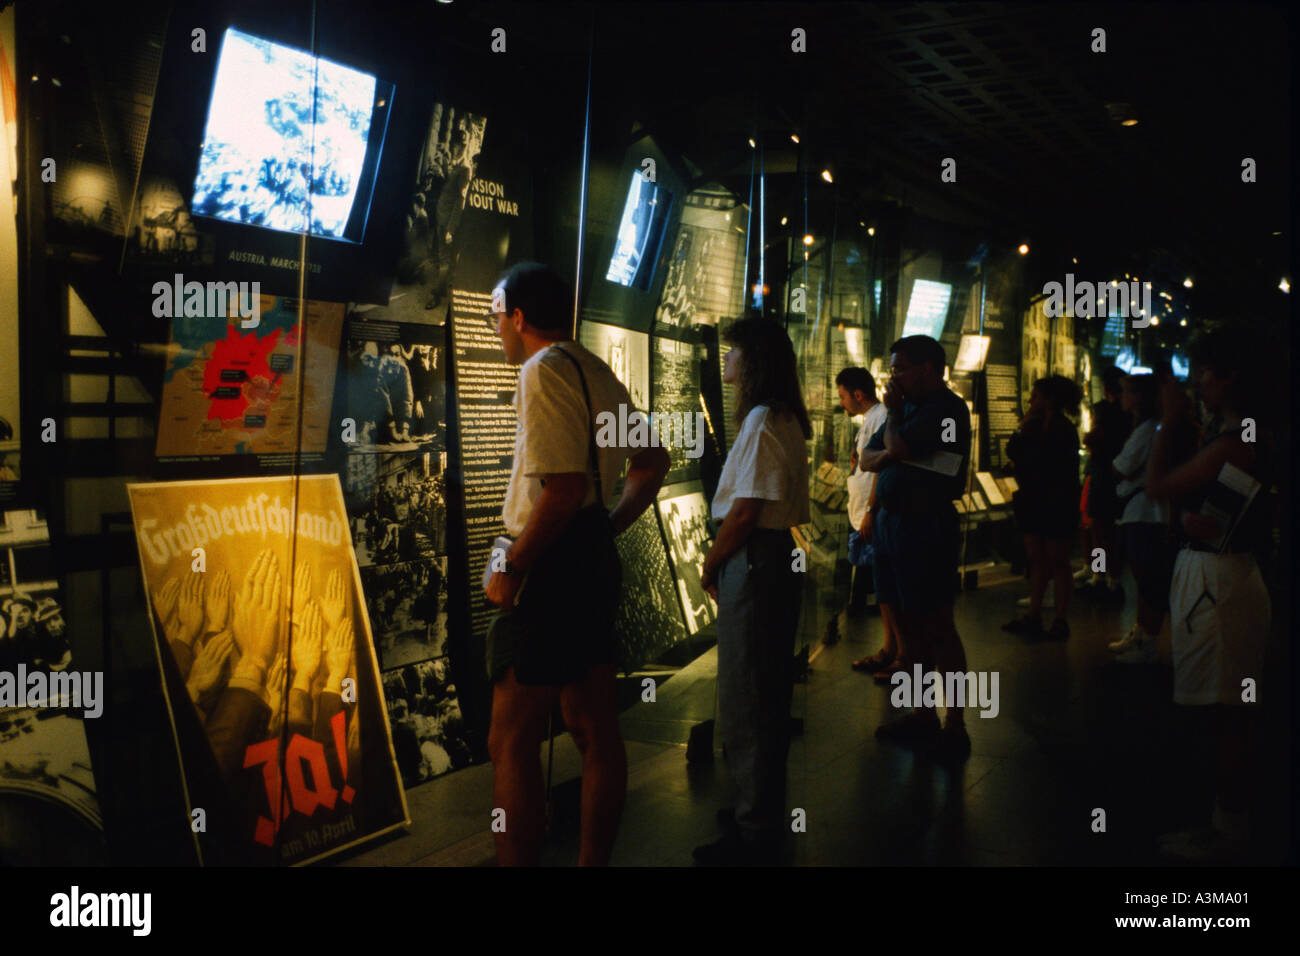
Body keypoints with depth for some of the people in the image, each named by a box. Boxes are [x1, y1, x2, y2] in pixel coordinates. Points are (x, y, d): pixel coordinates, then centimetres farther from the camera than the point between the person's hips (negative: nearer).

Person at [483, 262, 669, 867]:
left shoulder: (544, 370, -13)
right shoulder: (597, 372, 16)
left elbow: (564, 488, -24)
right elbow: (653, 464, 22)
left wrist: (511, 570, -16)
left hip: (553, 567, -10)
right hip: (595, 562, 10)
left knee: (511, 742, -5)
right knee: (595, 731, 15)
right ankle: (593, 860, 25)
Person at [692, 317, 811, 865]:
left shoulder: (761, 421, -17)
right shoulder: (786, 421, 13)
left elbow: (744, 511, -21)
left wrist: (711, 565, -8)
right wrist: (722, 563, 11)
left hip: (753, 564, -10)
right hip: (778, 556, 10)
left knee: (745, 702, -1)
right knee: (765, 699, 19)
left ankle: (754, 837, 10)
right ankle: (762, 814, 33)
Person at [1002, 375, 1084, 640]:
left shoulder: (1063, 430, -12)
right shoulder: (1035, 426, 11)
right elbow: (1012, 452, 3)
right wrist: (1023, 428, -6)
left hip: (1056, 506, -7)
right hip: (1033, 503, 7)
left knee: (1057, 562, 0)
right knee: (1036, 561, 9)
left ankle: (1060, 620, 7)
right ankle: (1032, 618, 13)